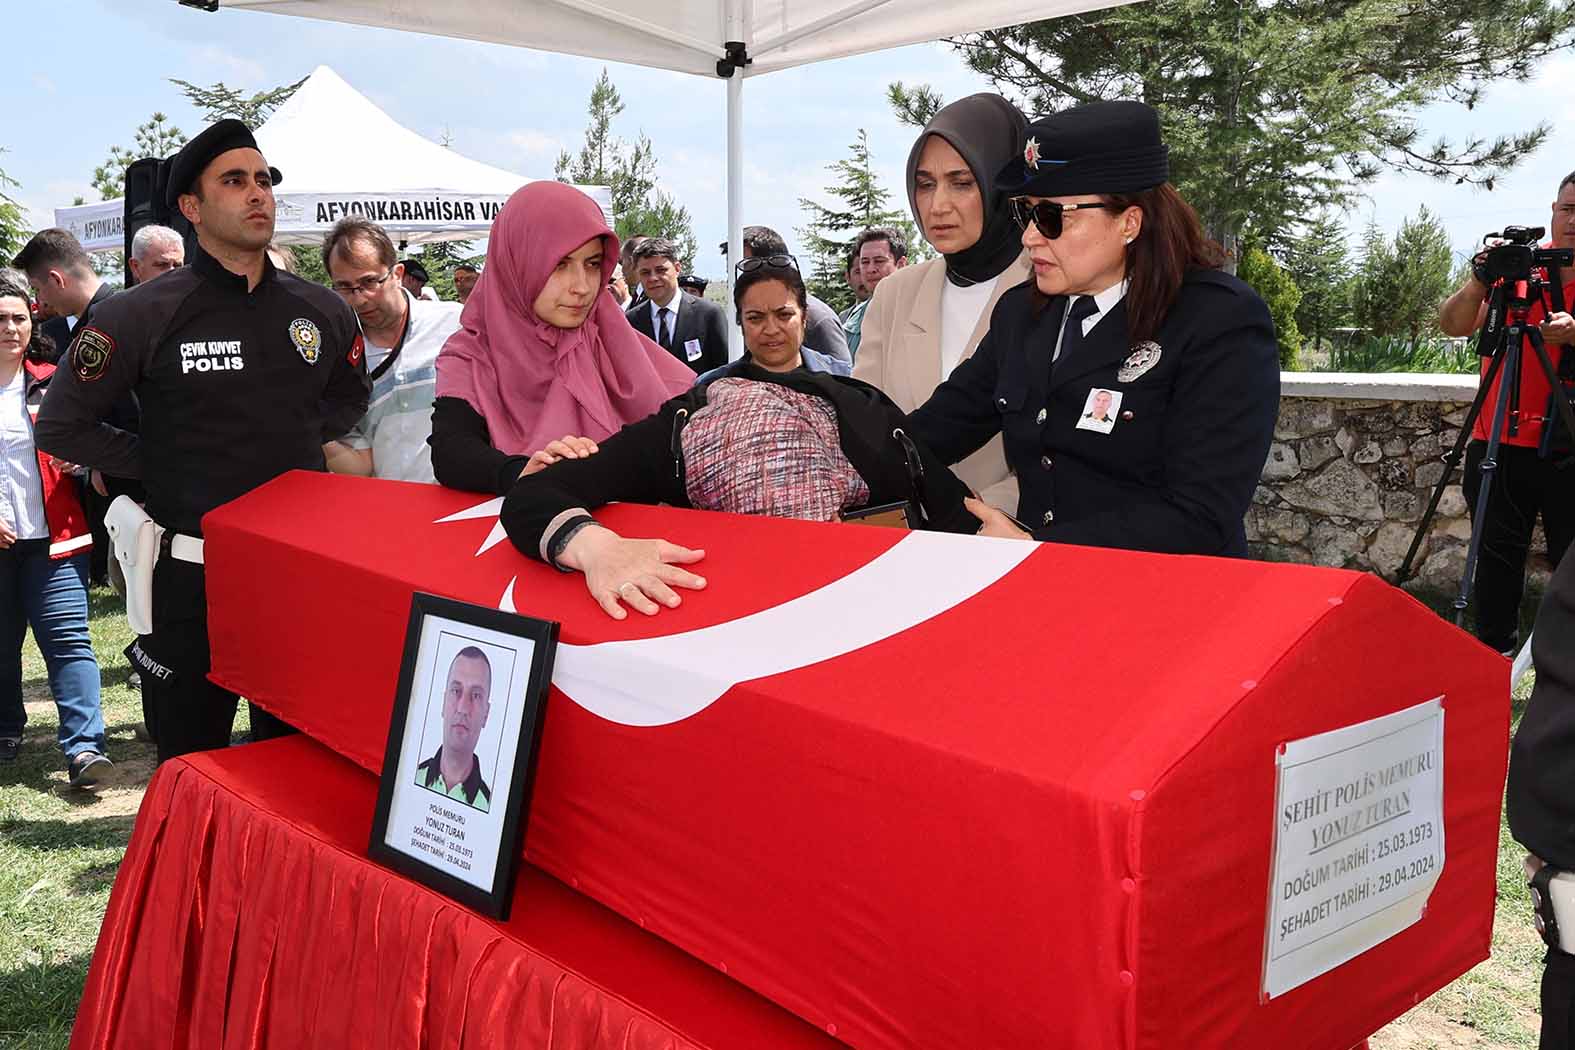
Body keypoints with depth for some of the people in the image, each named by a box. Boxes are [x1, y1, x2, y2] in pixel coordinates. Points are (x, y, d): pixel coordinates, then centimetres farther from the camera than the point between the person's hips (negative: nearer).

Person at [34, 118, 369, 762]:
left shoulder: (321, 311, 4)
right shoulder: (140, 316, -7)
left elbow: (348, 397, 22)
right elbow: (61, 426, 0)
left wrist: (294, 447, 9)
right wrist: (158, 463, -4)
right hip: (193, 570, -3)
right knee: (191, 764, 11)